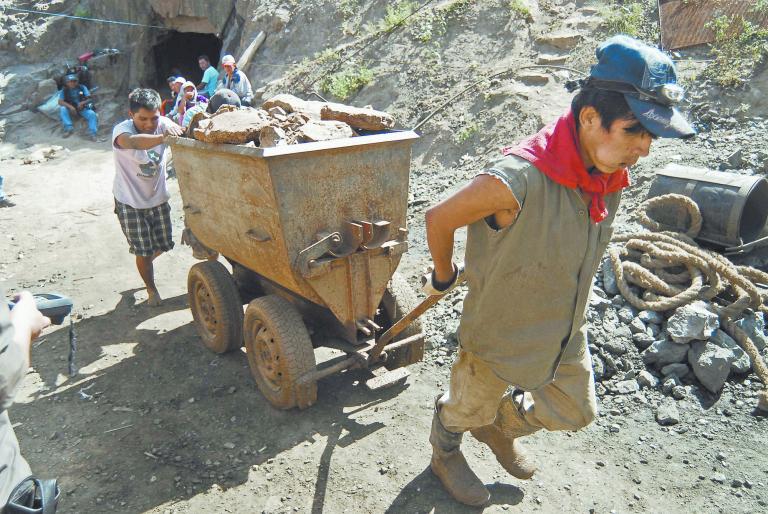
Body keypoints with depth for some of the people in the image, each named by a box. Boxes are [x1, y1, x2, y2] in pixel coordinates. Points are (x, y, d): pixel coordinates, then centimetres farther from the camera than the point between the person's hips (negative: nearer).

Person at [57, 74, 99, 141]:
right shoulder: (64, 90, -4)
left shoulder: (82, 88, -4)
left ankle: (93, 134, -26)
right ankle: (69, 128, -24)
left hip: (82, 108, -1)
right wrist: (70, 106, -28)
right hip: (70, 108, 1)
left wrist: (82, 103, -29)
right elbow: (60, 101, -12)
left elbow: (89, 99, -8)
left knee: (92, 114, -27)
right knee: (62, 109, -28)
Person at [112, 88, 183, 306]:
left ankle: (146, 260, 50)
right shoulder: (121, 130, -25)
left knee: (163, 245, 14)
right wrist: (162, 137, -66)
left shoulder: (162, 124, -10)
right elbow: (132, 142, -48)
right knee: (143, 251, 3)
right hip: (130, 202, -4)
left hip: (158, 198, 4)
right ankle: (151, 290, 27)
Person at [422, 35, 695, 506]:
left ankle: (500, 424, 53)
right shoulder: (516, 180, -37)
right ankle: (445, 455, 56)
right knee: (467, 408, 21)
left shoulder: (612, 177, -11)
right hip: (499, 334, -6)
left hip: (566, 334, 7)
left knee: (576, 412, 27)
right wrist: (444, 278, -5)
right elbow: (438, 219, -22)